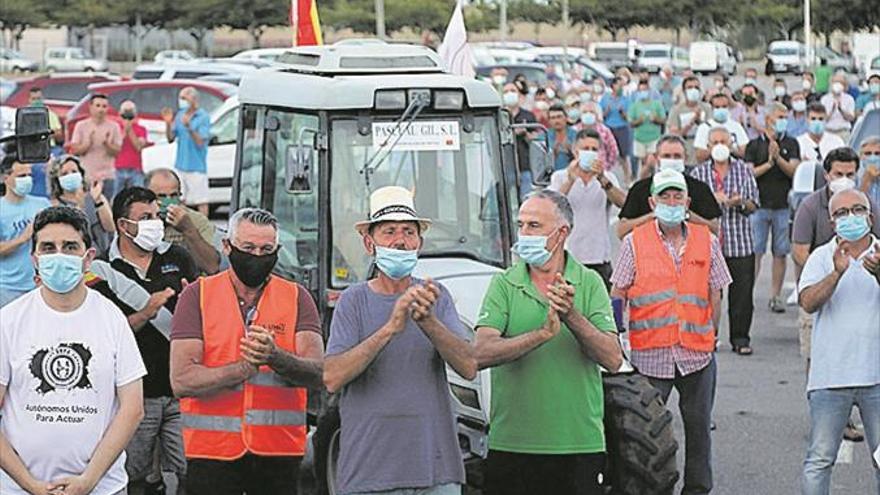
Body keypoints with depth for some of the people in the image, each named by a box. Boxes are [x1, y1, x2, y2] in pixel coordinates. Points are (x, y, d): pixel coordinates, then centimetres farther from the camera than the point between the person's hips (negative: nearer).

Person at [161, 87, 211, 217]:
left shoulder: (204, 117, -8)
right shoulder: (180, 115, 9)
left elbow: (200, 142, -15)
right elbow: (170, 138, 9)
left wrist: (189, 127, -28)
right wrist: (168, 123, -8)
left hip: (196, 167, -6)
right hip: (180, 166, 6)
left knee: (201, 201, -4)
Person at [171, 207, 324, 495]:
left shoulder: (296, 298, 6)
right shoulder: (198, 295, 2)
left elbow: (318, 374, -7)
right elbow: (182, 381, -9)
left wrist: (275, 358, -27)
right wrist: (245, 367, -21)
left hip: (279, 450, 1)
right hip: (212, 448, -1)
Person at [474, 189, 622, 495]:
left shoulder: (590, 284, 5)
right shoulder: (503, 285, 3)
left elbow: (613, 360, -5)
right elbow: (481, 354, -11)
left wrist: (572, 317, -19)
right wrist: (542, 334, -22)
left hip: (580, 447, 0)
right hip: (512, 445, 0)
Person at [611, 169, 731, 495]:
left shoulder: (706, 242, 9)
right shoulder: (634, 243, 3)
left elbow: (715, 295, 13)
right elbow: (617, 296, 4)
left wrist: (710, 334, 6)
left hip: (697, 354, 2)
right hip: (649, 354, -2)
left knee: (698, 426, 9)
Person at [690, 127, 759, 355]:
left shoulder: (744, 170, 8)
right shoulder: (698, 173, 9)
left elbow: (753, 205, 6)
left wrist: (740, 203, -16)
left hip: (740, 242, 0)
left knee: (742, 292, -1)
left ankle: (740, 338, 7)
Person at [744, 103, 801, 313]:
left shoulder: (791, 144, 9)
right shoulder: (754, 144, 6)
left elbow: (794, 170, -3)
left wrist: (778, 158, -17)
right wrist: (768, 163, -12)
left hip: (783, 206, 1)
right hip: (759, 204, -1)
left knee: (780, 253, 3)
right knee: (755, 252, -3)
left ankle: (775, 296, 10)